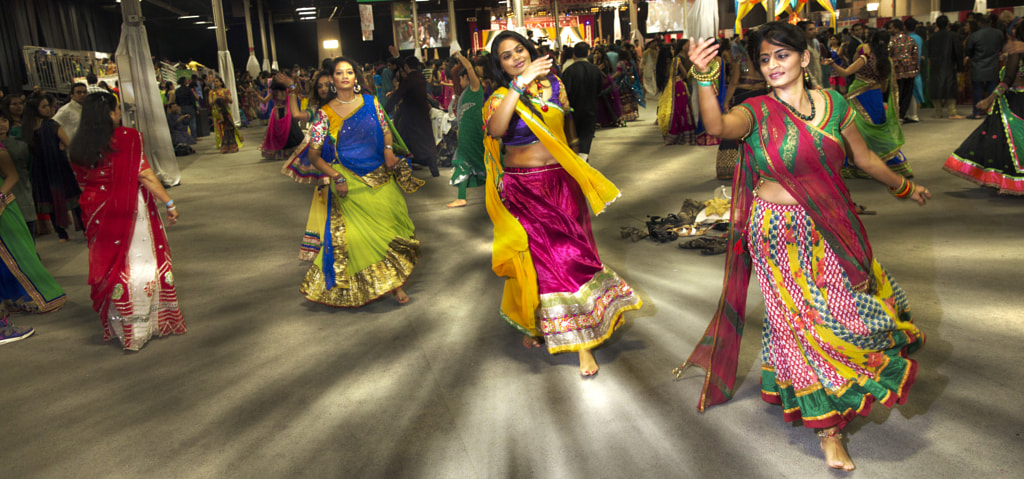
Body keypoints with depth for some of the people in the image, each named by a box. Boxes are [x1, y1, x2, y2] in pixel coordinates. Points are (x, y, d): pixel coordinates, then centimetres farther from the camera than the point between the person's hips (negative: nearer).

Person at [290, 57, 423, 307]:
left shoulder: (370, 102, 6)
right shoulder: (325, 113, -2)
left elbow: (385, 130, 17)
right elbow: (313, 154, -3)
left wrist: (389, 150, -4)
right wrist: (336, 177, -13)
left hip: (381, 177, 3)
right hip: (350, 183, -2)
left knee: (391, 224, -2)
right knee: (361, 232, -2)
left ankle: (395, 282, 12)